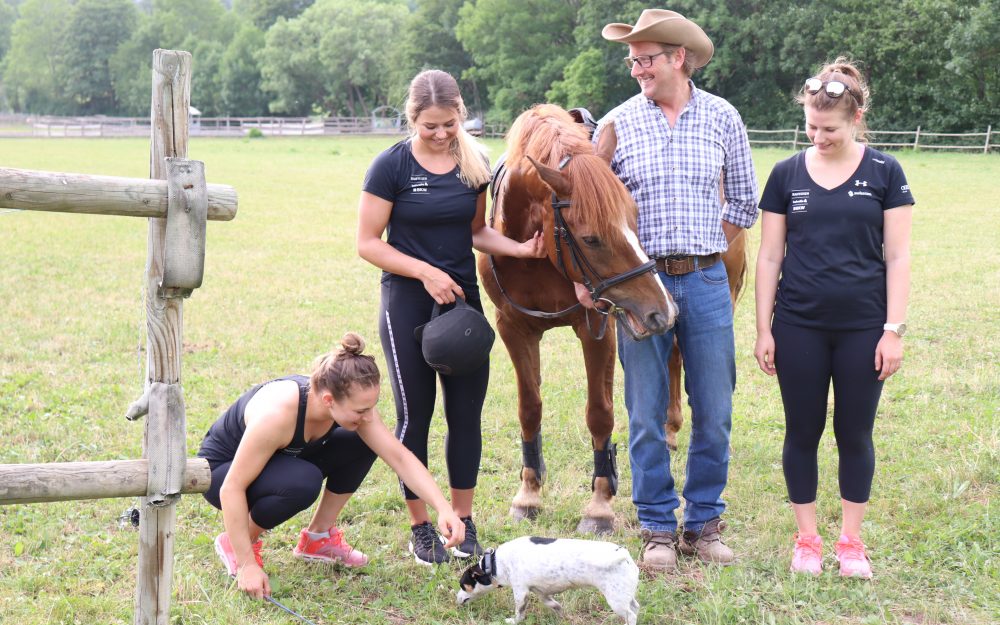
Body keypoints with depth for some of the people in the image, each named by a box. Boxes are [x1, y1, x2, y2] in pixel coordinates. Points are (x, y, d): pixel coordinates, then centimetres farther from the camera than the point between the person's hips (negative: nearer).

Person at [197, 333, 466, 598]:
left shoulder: (352, 404, -20)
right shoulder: (277, 414, -39)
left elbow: (399, 456, -18)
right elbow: (232, 488, -35)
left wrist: (443, 508, -30)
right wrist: (247, 565, -34)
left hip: (281, 463, 7)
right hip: (221, 471, -7)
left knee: (363, 443, -11)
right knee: (303, 482, -36)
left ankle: (318, 537, 5)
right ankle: (232, 543, -10)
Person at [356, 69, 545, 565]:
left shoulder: (475, 163, 3)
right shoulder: (391, 165, -10)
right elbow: (368, 243, -9)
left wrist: (520, 249, -4)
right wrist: (427, 272, -18)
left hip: (463, 298, 4)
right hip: (408, 302, -4)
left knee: (467, 411, 7)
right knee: (414, 415, 4)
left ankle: (463, 520, 20)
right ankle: (420, 527, 16)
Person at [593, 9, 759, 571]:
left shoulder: (722, 118, 3)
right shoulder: (617, 125, 1)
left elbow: (744, 202, 11)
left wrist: (700, 253, 7)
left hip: (706, 282, 1)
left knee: (714, 413, 6)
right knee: (647, 416, 4)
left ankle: (704, 524, 20)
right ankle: (658, 529, 16)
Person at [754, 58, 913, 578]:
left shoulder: (884, 173, -1)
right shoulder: (787, 174, 2)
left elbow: (898, 257, -1)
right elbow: (769, 256, 3)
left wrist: (894, 329, -7)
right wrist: (763, 329, 0)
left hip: (862, 327, -1)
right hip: (799, 327, 1)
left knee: (855, 433, 8)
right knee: (802, 432, 7)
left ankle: (851, 541, 21)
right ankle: (807, 539, 20)